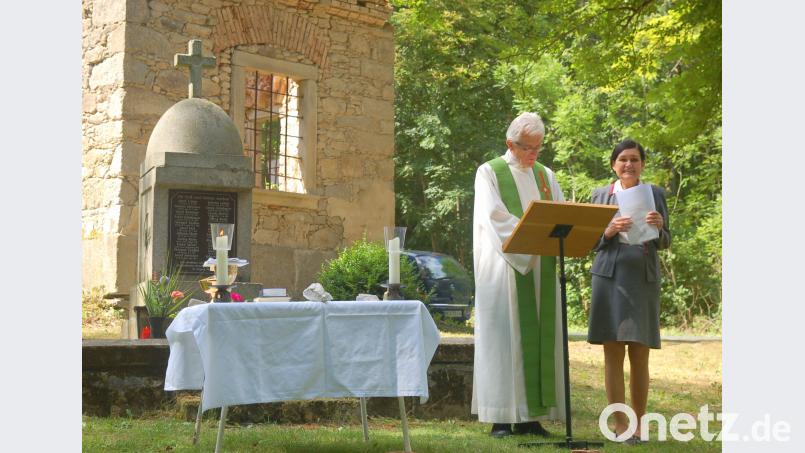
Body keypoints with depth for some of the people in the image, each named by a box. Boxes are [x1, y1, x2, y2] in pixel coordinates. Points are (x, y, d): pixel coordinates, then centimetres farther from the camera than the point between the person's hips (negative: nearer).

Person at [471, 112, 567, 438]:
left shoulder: (545, 175, 16)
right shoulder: (489, 173, 0)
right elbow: (495, 218, -12)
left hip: (541, 271, 5)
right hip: (505, 270, -5)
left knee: (539, 338, 2)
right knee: (504, 338, -6)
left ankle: (531, 414, 6)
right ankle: (501, 417, -3)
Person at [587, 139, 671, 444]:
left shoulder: (655, 194, 10)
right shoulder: (601, 195, 10)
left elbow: (665, 242, 9)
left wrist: (659, 227, -13)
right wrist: (609, 230, -13)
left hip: (643, 279, 0)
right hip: (610, 278, 0)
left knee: (640, 356, 2)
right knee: (613, 354, -1)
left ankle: (638, 424, 10)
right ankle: (619, 424, 3)